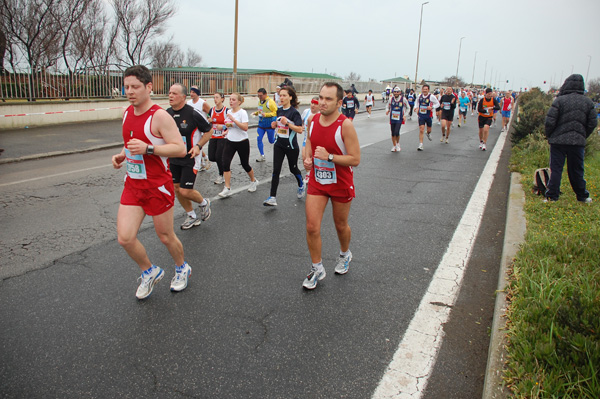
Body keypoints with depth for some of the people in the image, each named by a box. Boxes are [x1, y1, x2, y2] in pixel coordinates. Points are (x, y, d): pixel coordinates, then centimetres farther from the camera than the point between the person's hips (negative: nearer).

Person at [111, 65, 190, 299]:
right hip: (132, 185, 6)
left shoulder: (159, 116, -16)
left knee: (165, 236, 9)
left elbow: (180, 149, -21)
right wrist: (122, 155, 4)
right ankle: (150, 272, 23)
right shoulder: (127, 113, 7)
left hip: (158, 187, -6)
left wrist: (148, 148, -31)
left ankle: (182, 269, 39)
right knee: (125, 238, -4)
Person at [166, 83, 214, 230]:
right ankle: (192, 217, 29)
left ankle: (204, 203, 25)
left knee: (185, 191, -8)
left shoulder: (193, 113, -17)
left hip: (190, 158, -6)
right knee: (177, 188, 10)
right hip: (173, 159, 6)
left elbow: (209, 130, -6)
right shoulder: (167, 113, 0)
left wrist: (198, 146, -17)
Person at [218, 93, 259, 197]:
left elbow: (245, 127, -26)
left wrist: (233, 120, -28)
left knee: (245, 164, 9)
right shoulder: (229, 112, 7)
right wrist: (227, 126, 5)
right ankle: (227, 189, -6)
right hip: (230, 142, 5)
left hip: (242, 142, -5)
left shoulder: (242, 112, -13)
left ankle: (253, 181, 37)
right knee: (225, 164, -10)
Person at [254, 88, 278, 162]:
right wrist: (256, 113, 4)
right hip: (261, 124, 6)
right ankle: (262, 156, 5)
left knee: (271, 141, 5)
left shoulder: (270, 102, -17)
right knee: (259, 139, -5)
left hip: (269, 124, -6)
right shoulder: (259, 101, 7)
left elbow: (276, 112, -18)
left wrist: (266, 114, -28)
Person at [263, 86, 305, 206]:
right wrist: (275, 124, 2)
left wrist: (287, 123, -29)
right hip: (279, 145, 5)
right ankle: (272, 197, -5)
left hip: (291, 146, -5)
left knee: (293, 169, 13)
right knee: (276, 170, -5)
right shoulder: (279, 111, 6)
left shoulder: (294, 112, -13)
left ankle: (301, 185, 45)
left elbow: (300, 129, -20)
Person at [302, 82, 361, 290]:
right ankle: (317, 269, 15)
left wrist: (329, 157, -28)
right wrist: (307, 158, -4)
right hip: (317, 182, 4)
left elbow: (355, 159, -19)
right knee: (312, 227, -3)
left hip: (340, 185, -4)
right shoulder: (312, 120, -2)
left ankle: (345, 254, 46)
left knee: (341, 225, 15)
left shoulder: (345, 125, -19)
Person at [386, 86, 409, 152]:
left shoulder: (403, 99, -5)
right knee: (393, 133, 6)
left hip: (399, 119, -3)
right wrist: (387, 111, -10)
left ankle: (398, 144, 9)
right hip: (392, 119, 3)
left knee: (396, 132, -17)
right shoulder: (391, 99, 0)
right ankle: (394, 146, 24)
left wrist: (405, 115, -1)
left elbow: (407, 108, 9)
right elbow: (388, 106, 12)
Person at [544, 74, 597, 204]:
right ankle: (582, 196, 23)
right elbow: (593, 123, 7)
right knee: (577, 170, 14)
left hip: (558, 141, -3)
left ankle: (552, 197, 0)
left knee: (556, 169, 1)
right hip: (578, 142, 3)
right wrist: (583, 136, 19)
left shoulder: (559, 101, -9)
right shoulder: (588, 102, 5)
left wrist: (549, 136, 5)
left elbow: (550, 122, -11)